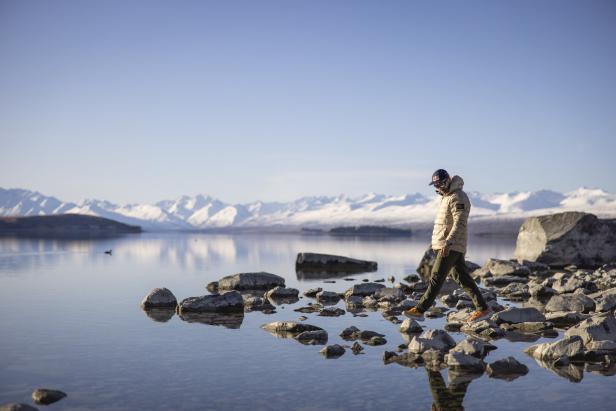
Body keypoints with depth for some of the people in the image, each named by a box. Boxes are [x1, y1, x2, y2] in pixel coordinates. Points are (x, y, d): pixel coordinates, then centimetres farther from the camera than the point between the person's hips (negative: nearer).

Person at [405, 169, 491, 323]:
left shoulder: (458, 197, -14)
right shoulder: (448, 196, 18)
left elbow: (460, 223, -24)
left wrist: (448, 242, -33)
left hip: (452, 246, -10)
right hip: (450, 245, 10)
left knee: (437, 277, -6)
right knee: (462, 277, 9)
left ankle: (420, 309, -2)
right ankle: (482, 308, 10)